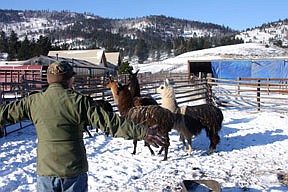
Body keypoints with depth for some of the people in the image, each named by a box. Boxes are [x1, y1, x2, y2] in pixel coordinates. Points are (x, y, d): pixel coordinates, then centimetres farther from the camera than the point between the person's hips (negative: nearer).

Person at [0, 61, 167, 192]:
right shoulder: (78, 101, -10)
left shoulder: (33, 101, -1)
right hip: (74, 171, -2)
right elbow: (110, 122, -15)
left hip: (45, 170, 2)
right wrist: (142, 132, -12)